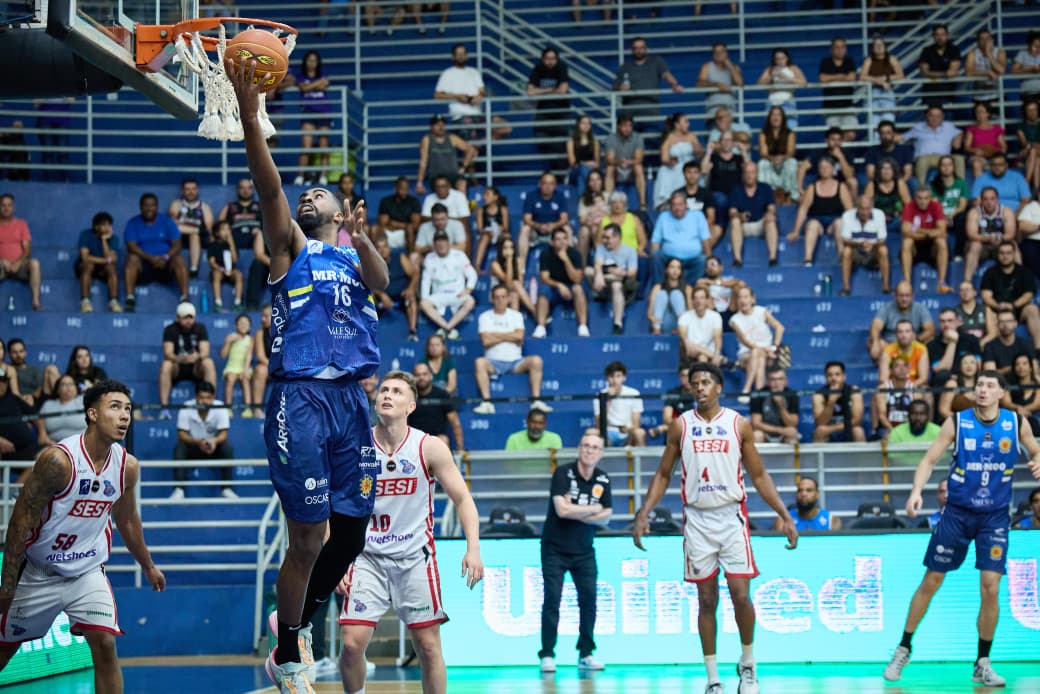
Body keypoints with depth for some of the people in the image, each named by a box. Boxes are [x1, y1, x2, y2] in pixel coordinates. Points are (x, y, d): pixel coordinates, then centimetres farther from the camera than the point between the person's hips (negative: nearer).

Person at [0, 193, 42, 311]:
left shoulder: (21, 224, 11)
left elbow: (27, 248, 2)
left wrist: (18, 263, -15)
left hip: (19, 265, 1)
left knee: (34, 263, -34)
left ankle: (36, 300, -39)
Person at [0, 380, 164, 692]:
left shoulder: (127, 466, -6)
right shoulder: (58, 459, -23)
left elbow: (127, 520, 13)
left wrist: (148, 566, 23)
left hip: (88, 572, 3)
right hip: (39, 572, -3)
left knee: (105, 644, -15)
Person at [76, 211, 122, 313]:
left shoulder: (113, 238, -9)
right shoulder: (86, 235, -15)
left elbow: (113, 259, -23)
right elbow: (85, 257, -27)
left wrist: (104, 240, -25)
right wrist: (107, 260, -25)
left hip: (103, 270, 2)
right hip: (84, 267, -2)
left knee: (111, 267, -30)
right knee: (89, 264, -35)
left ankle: (114, 302, -34)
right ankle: (85, 301, -38)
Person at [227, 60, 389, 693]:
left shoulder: (355, 256, 20)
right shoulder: (291, 245, 12)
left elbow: (382, 282, -3)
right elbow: (269, 187, -4)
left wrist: (363, 239, -23)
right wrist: (249, 115, -17)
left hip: (351, 399, 4)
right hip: (300, 398, -4)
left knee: (351, 534, 6)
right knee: (308, 536, -6)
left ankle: (302, 618, 31)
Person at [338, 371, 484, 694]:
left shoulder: (430, 448, -4)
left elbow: (463, 499, -1)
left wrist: (473, 549, -13)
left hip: (415, 555, 0)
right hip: (367, 557, 0)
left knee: (428, 645, 1)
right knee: (351, 642, -10)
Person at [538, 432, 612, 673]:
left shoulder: (603, 479, 4)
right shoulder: (563, 473, -12)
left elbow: (605, 517, 1)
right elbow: (562, 510, -23)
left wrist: (576, 513, -15)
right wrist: (593, 509, -11)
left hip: (584, 551, 4)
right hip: (555, 548, -4)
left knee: (589, 599, -2)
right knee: (552, 599, -7)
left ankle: (585, 655, 8)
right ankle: (547, 655, -1)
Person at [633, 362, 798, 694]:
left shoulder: (739, 424, 2)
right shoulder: (681, 426, 3)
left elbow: (759, 475, 7)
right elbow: (663, 474, 8)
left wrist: (784, 515, 0)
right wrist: (644, 514, -2)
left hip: (731, 517, -1)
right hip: (697, 520, 1)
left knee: (741, 596, -7)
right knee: (707, 600, 4)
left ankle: (747, 663, 16)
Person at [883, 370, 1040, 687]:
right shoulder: (957, 422, -7)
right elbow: (929, 459, -7)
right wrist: (916, 491, -24)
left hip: (995, 516, 1)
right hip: (957, 512, -1)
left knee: (990, 588, -8)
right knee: (930, 582, 4)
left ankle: (983, 663, 6)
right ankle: (903, 649, 19)